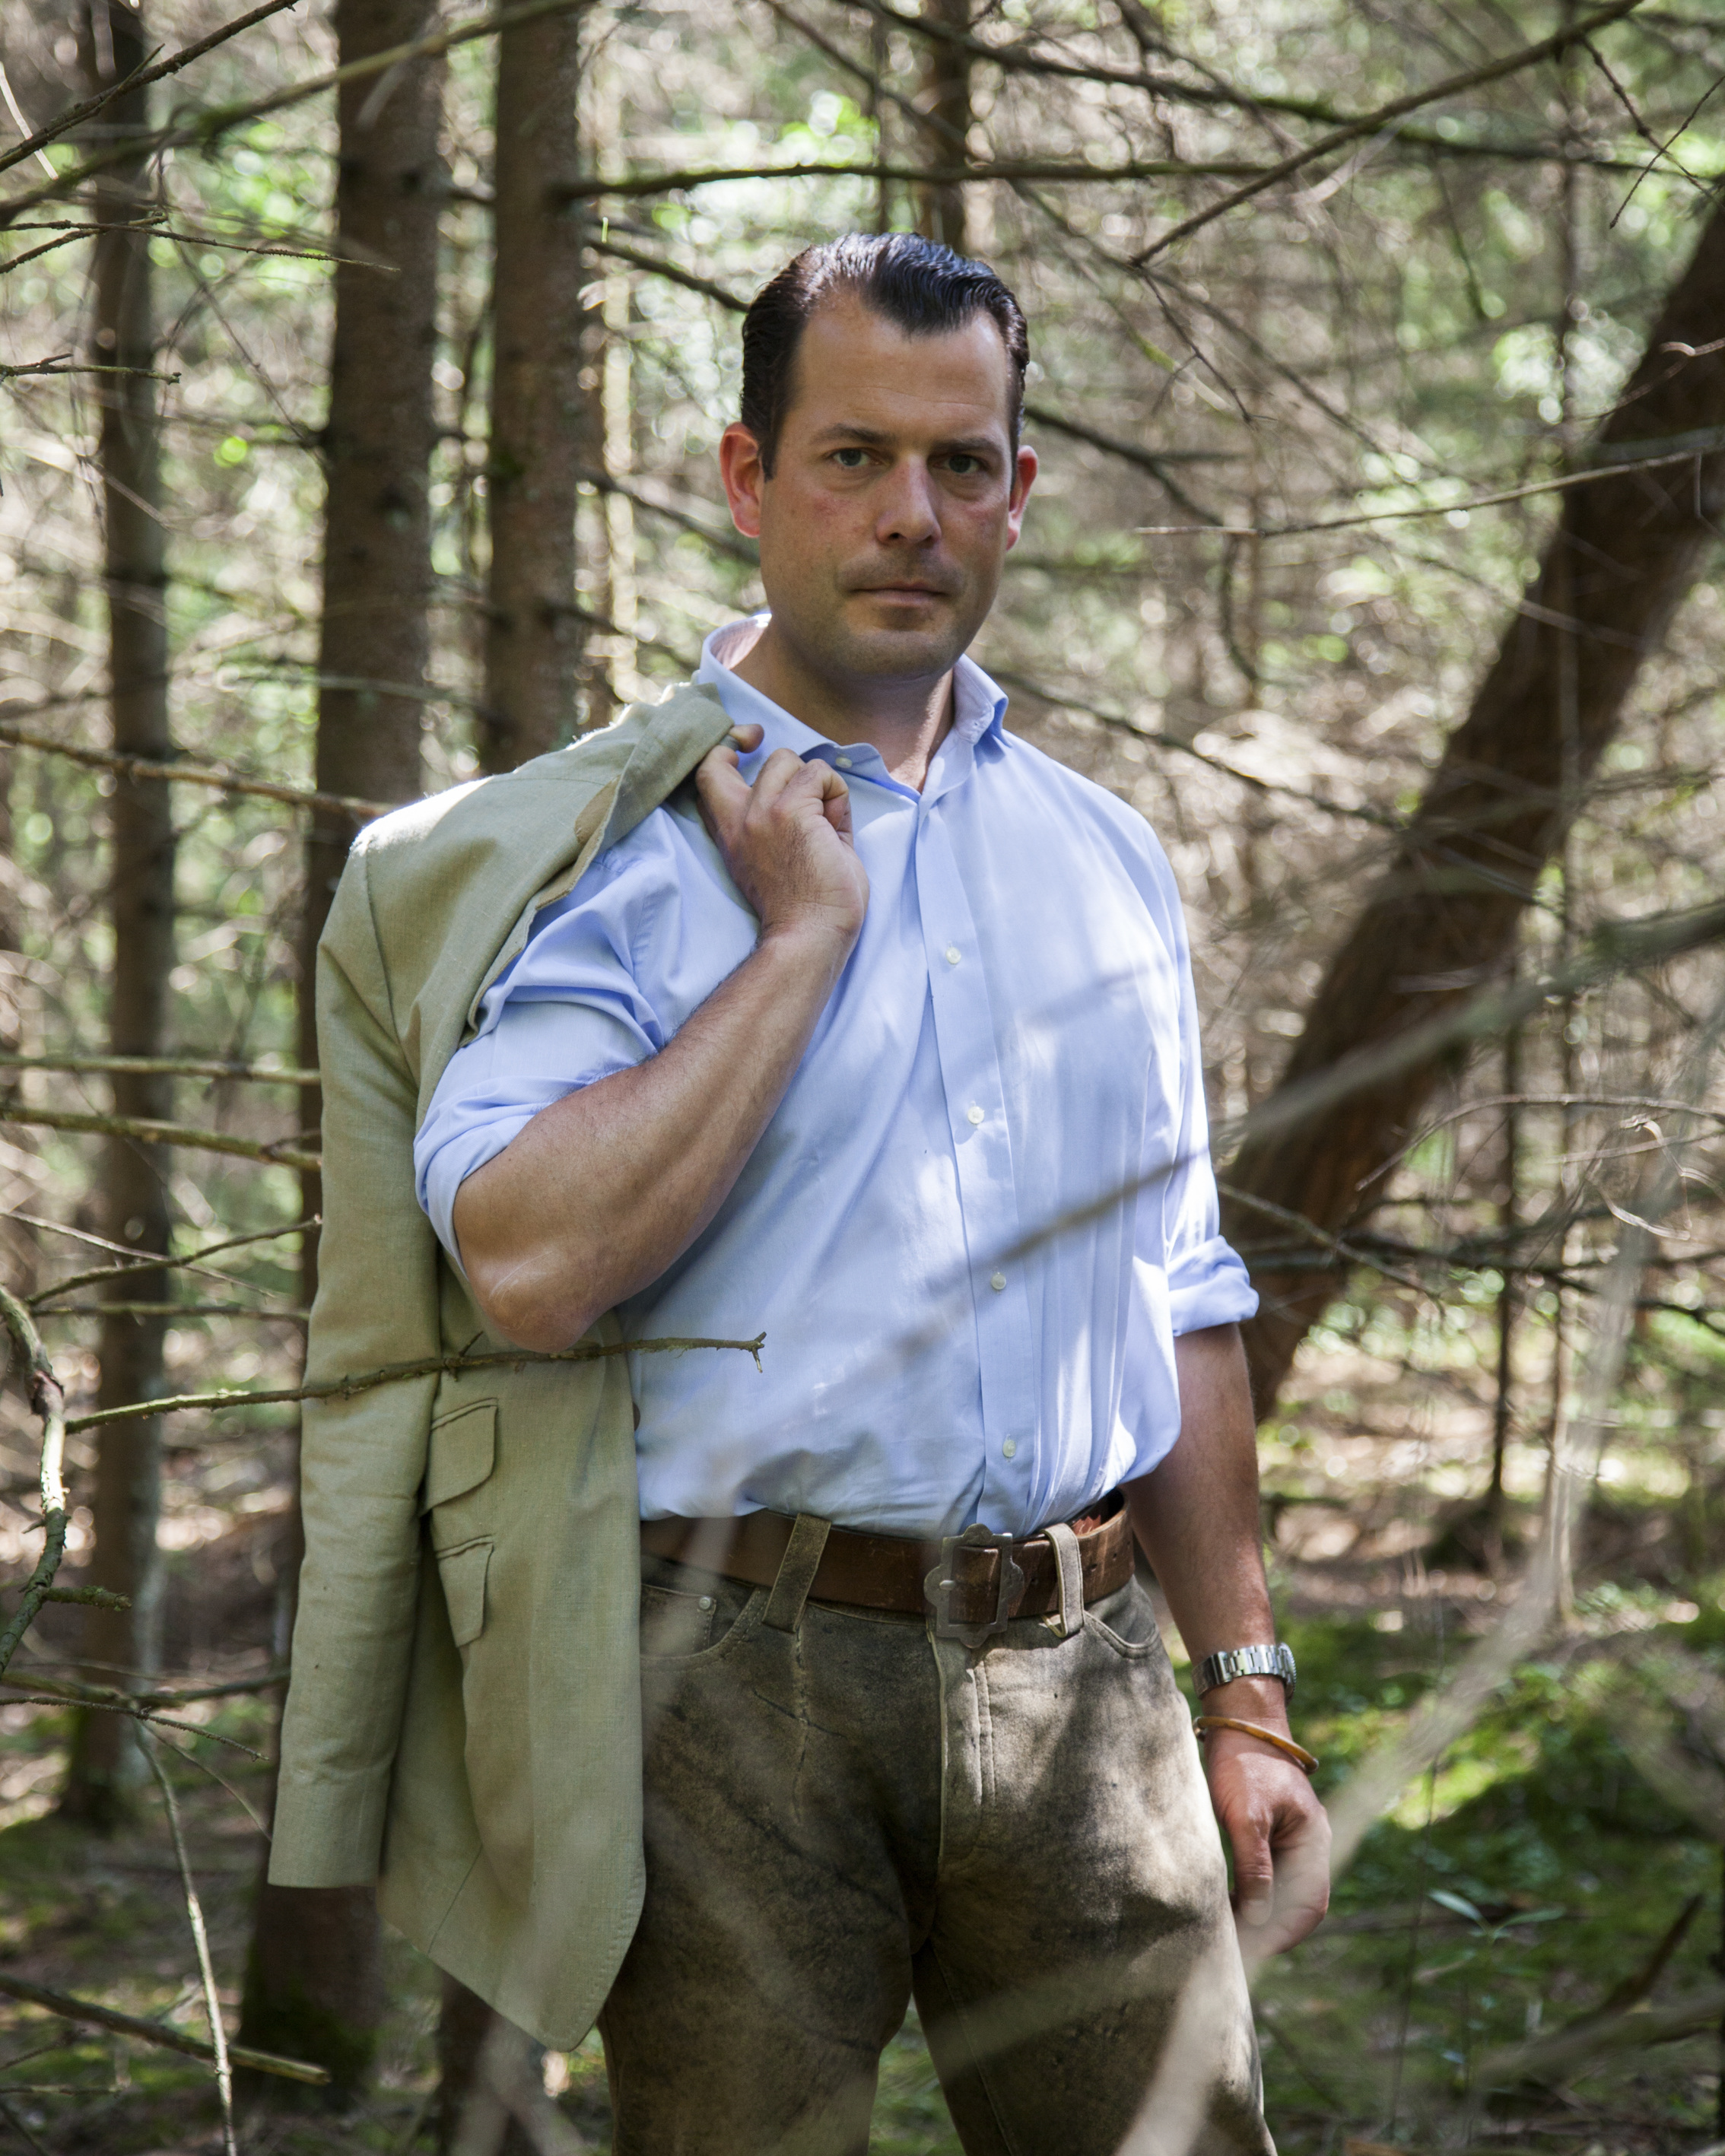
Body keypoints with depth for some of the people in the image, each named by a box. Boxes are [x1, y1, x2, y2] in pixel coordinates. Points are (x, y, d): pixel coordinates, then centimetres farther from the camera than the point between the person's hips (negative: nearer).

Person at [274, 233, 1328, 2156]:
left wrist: (1246, 1693, 17)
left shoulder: (1101, 860, 15)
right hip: (742, 1687, -4)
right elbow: (530, 1264, -20)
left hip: (1078, 1686, 5)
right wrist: (801, 936, -14)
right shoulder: (615, 852, -4)